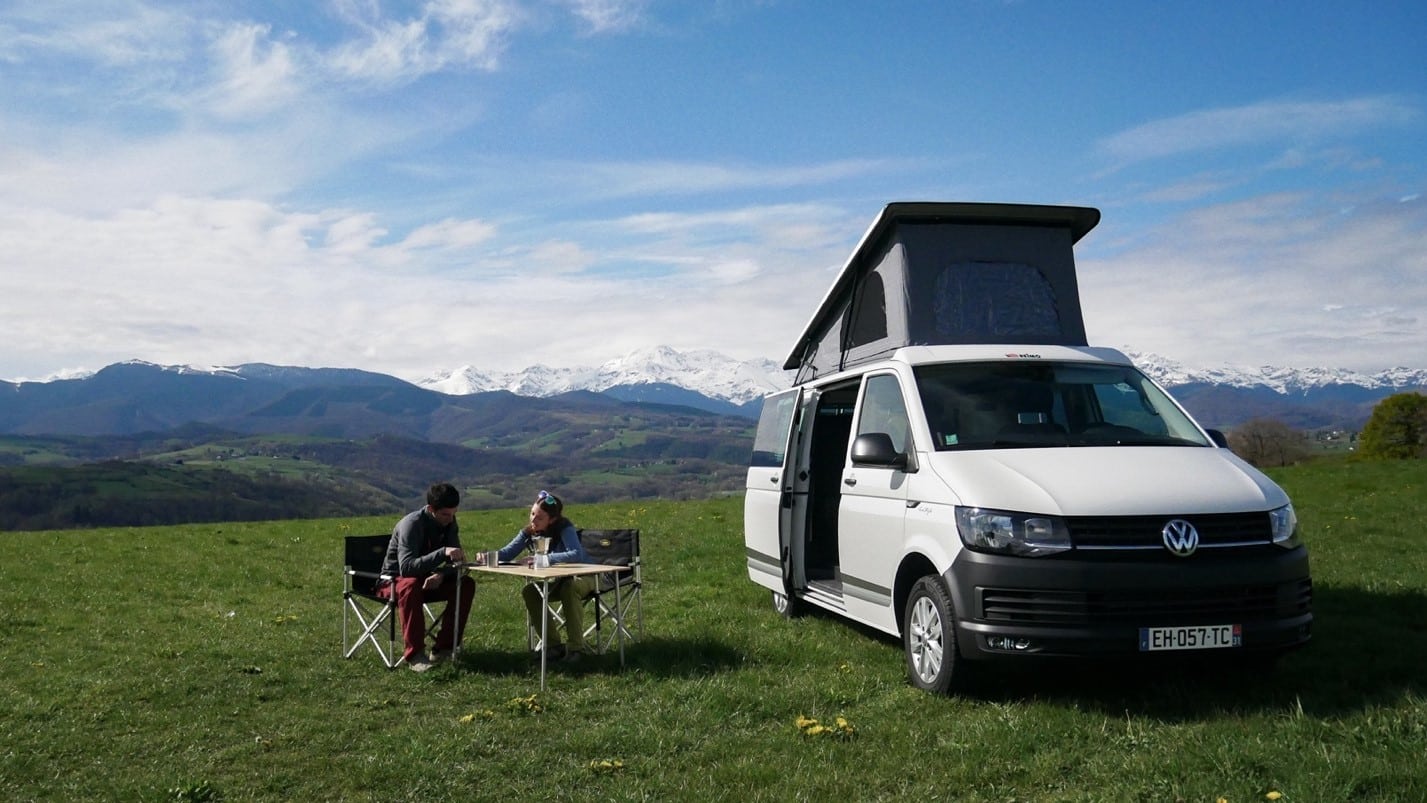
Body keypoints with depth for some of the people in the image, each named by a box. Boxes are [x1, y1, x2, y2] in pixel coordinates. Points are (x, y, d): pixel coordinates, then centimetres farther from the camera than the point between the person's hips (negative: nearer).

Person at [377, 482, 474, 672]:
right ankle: (415, 654, -35)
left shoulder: (449, 523, -6)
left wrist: (441, 575, -26)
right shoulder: (411, 524, -26)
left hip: (426, 580, 6)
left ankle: (444, 648, -14)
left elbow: (454, 562, -3)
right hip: (394, 581, -6)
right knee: (411, 585, -40)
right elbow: (406, 567, -38)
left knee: (466, 584, -17)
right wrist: (443, 552, -49)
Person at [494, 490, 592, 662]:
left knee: (570, 587, -38)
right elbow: (507, 553, -5)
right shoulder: (528, 532, -7)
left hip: (582, 577, -6)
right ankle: (554, 645, -11)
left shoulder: (565, 528, -25)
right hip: (556, 580, 6)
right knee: (529, 591, -19)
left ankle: (576, 647, -27)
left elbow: (577, 555, -41)